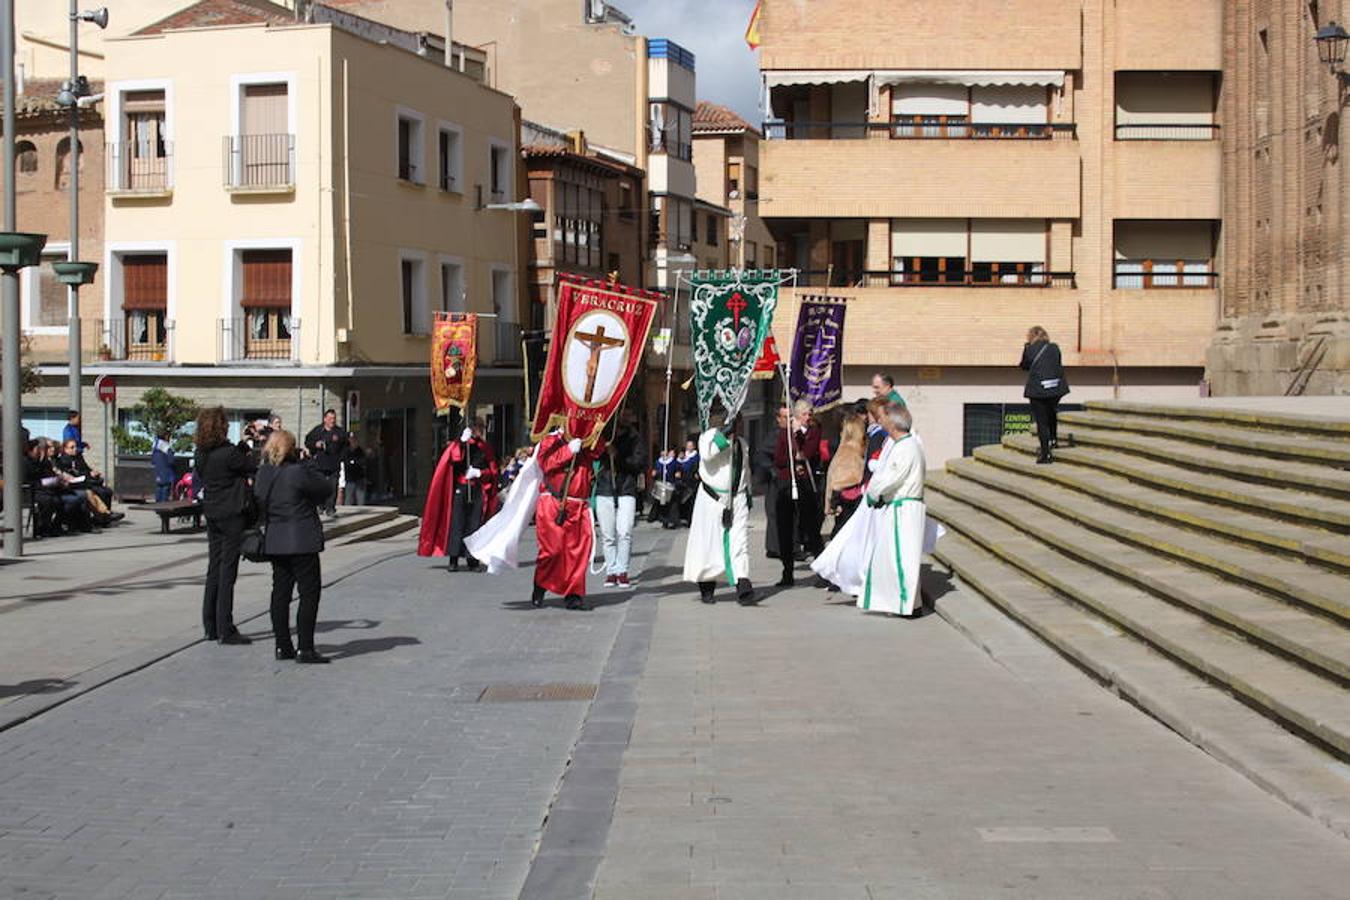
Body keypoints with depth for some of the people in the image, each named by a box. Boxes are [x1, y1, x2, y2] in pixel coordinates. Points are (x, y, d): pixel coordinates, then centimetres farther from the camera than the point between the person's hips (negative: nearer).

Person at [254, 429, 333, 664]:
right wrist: (312, 466, 3)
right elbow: (326, 488, -6)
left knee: (280, 592, 13)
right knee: (309, 592, -2)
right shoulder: (299, 472, -16)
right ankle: (305, 649, -5)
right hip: (301, 541, -7)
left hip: (274, 541, 7)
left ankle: (282, 646, 16)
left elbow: (259, 503, 12)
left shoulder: (263, 473, 5)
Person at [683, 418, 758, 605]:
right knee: (710, 541, 1)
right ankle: (706, 588, 14)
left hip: (737, 498, 5)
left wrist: (747, 493, 21)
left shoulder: (741, 444, 19)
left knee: (740, 542, -7)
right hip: (713, 498, -5)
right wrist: (725, 433, -23)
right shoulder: (710, 435, -2)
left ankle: (743, 589, -15)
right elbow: (706, 453, -23)